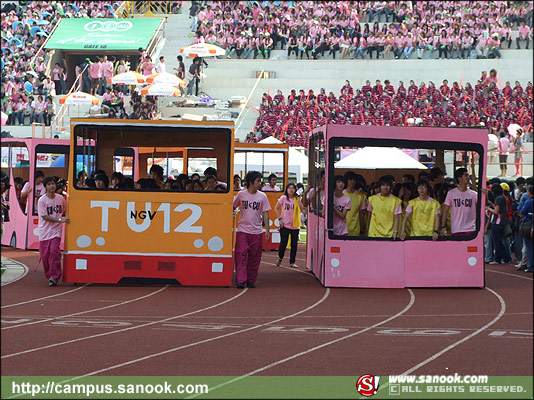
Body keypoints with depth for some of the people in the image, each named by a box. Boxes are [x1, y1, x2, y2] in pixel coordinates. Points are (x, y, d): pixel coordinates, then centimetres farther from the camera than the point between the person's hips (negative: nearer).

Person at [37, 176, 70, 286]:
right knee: (44, 254, 2)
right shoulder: (42, 201, -7)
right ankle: (48, 275, 21)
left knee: (54, 251, -16)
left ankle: (54, 277, -14)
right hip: (45, 231, -1)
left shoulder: (61, 198, 5)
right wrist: (60, 220, -17)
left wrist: (66, 218, 10)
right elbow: (45, 217, -12)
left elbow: (64, 211, 25)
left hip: (56, 231, 1)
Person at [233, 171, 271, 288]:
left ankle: (251, 280, 14)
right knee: (241, 254, -10)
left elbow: (265, 213, 6)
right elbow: (233, 207, 14)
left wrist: (267, 230, 1)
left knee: (254, 256, 4)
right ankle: (240, 280, -12)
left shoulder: (262, 196, 4)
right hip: (242, 230, -1)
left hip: (256, 231, 1)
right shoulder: (241, 194, 2)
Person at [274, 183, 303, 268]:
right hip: (285, 225, -2)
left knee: (294, 244, 2)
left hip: (295, 225, 2)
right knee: (283, 243, -2)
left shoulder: (297, 199, 5)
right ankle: (280, 258, 24)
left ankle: (292, 262, 12)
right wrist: (280, 219, -5)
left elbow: (302, 208, -8)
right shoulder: (283, 198, -1)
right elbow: (276, 208, 3)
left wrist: (298, 199, -13)